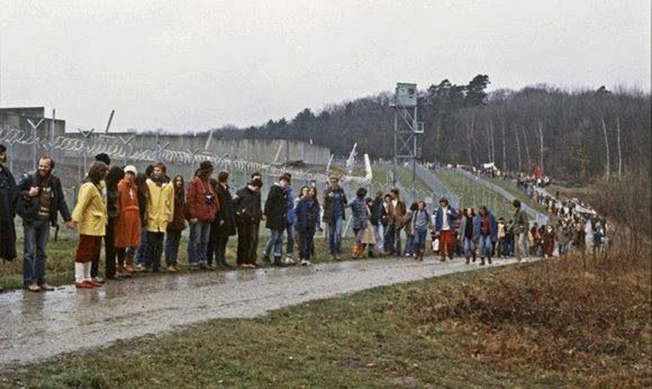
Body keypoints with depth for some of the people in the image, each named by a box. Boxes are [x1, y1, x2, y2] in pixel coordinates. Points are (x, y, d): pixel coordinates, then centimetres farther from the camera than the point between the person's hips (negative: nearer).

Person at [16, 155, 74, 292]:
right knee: (29, 252, -3)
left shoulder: (55, 181, 7)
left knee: (41, 252, 11)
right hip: (31, 220, -4)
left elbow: (61, 201, 13)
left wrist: (68, 218, 11)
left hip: (45, 221, 4)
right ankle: (29, 281, 1)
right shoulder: (28, 178, -6)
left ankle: (40, 280, 16)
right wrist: (28, 194, -18)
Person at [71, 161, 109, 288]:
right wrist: (76, 219, -26)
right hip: (89, 226, -10)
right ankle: (79, 279, 1)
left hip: (96, 226, 10)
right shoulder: (89, 186, -15)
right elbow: (81, 204, -21)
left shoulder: (96, 185, 15)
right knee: (84, 252, -4)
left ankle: (87, 278, 23)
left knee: (92, 252, 15)